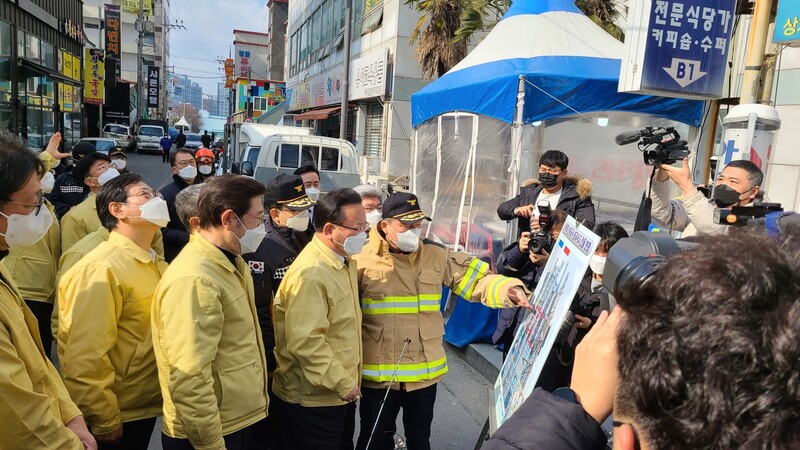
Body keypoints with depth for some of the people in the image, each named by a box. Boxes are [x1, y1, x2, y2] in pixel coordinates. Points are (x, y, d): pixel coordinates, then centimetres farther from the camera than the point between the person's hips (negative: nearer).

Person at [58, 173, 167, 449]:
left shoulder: (155, 263, 6)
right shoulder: (101, 269, -20)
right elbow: (86, 356, -23)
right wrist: (104, 422, -17)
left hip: (148, 405, 7)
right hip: (119, 415, -7)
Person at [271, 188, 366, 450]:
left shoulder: (345, 261, 8)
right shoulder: (310, 274, -24)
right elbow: (305, 343, -28)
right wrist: (343, 383, -20)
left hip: (341, 394, 9)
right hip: (312, 399, -9)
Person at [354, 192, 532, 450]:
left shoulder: (436, 257, 1)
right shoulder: (363, 262, -8)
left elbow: (478, 279, 0)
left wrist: (509, 288, -20)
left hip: (425, 371, 3)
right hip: (378, 373, -2)